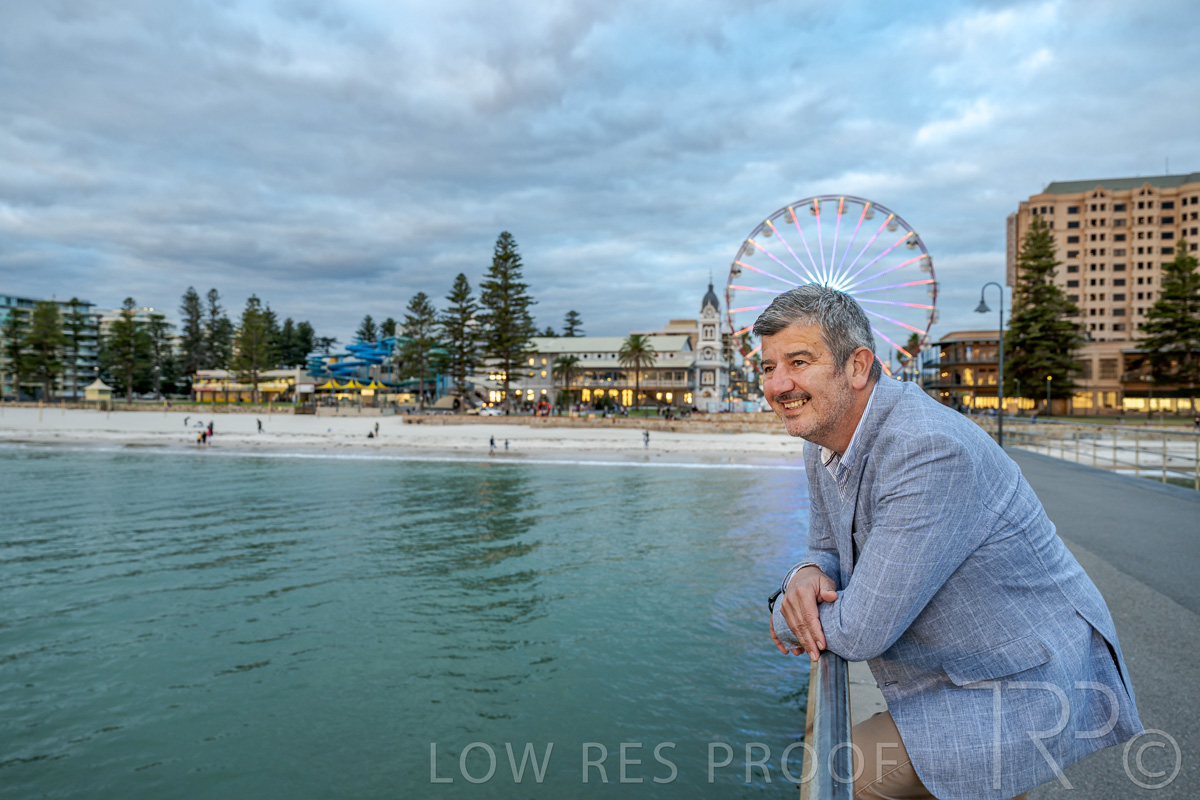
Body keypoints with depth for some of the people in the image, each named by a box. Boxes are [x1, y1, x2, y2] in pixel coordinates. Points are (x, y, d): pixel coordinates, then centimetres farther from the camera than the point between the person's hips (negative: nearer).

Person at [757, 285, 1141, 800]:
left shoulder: (931, 449, -32)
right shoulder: (822, 444, -3)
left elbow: (860, 632, -31)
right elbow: (828, 549, 9)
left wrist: (783, 613, -12)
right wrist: (806, 576, -15)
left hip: (1029, 689, -8)